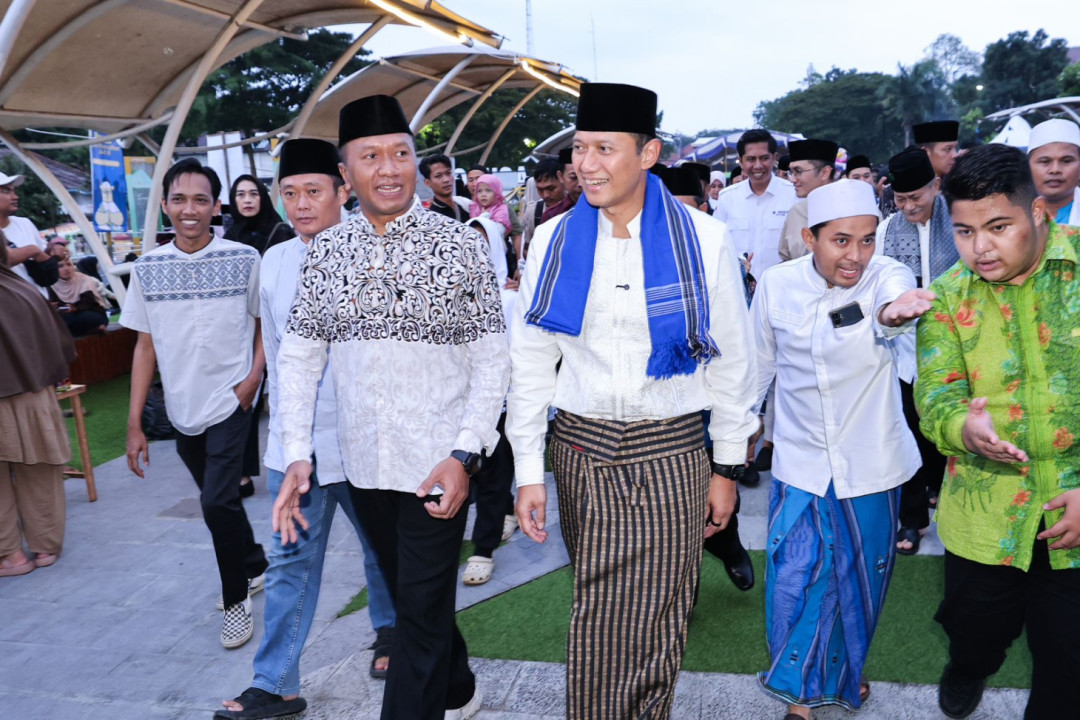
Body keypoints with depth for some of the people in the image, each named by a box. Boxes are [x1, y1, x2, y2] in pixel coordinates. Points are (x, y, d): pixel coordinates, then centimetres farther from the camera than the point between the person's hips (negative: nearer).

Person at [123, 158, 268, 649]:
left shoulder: (244, 259, -7)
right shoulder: (147, 267, 1)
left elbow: (264, 326, 2)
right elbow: (145, 346, 5)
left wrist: (254, 376, -15)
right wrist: (134, 423, 3)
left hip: (230, 401, -4)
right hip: (181, 407, 4)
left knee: (217, 501, -12)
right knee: (219, 498, 17)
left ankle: (236, 598, 9)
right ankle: (257, 566, 42)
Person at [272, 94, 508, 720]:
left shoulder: (462, 244, -8)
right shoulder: (326, 252, 3)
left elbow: (493, 360, -8)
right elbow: (299, 356, 6)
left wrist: (464, 455, -16)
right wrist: (297, 455, -3)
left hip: (436, 463, -4)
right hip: (364, 461, 5)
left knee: (423, 611, 2)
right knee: (406, 594, 21)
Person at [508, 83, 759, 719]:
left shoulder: (704, 239, -6)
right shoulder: (554, 241, -1)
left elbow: (732, 361, 1)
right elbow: (530, 363, 3)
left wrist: (727, 468, 3)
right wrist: (529, 470, 1)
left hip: (672, 453, -1)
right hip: (582, 451, 2)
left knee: (659, 621, 4)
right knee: (596, 619, 11)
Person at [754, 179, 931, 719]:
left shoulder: (885, 275, -15)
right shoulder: (776, 284, -10)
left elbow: (895, 293, -41)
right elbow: (760, 363, 4)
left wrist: (893, 313, -65)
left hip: (871, 463, 0)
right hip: (800, 462, 0)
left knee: (860, 579, 15)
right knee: (795, 578, 1)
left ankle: (843, 675, 43)